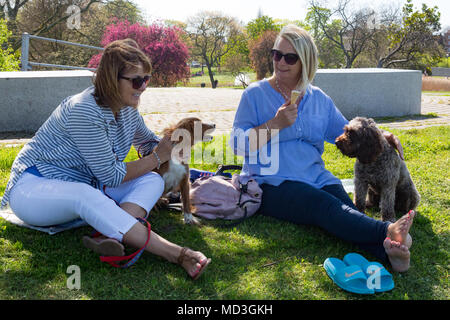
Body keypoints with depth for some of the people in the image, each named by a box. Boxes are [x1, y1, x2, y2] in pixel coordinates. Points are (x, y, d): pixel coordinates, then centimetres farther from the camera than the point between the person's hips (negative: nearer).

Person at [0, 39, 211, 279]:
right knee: (86, 195, -42)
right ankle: (175, 254, -51)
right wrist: (157, 158, -11)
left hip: (86, 186, 8)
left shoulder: (128, 109, 2)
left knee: (153, 180, -12)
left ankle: (110, 237, -41)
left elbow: (147, 141, 25)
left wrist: (170, 147, 4)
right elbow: (111, 176, -21)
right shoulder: (84, 111, -24)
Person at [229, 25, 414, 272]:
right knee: (326, 206, -33)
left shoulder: (319, 99, 18)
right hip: (272, 184, -4)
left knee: (345, 210, -29)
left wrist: (381, 137, 7)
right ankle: (387, 231, -54)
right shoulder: (256, 94, 6)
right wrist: (275, 124, -12)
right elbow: (237, 144, -1)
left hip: (316, 178, 5)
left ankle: (386, 249, -53)